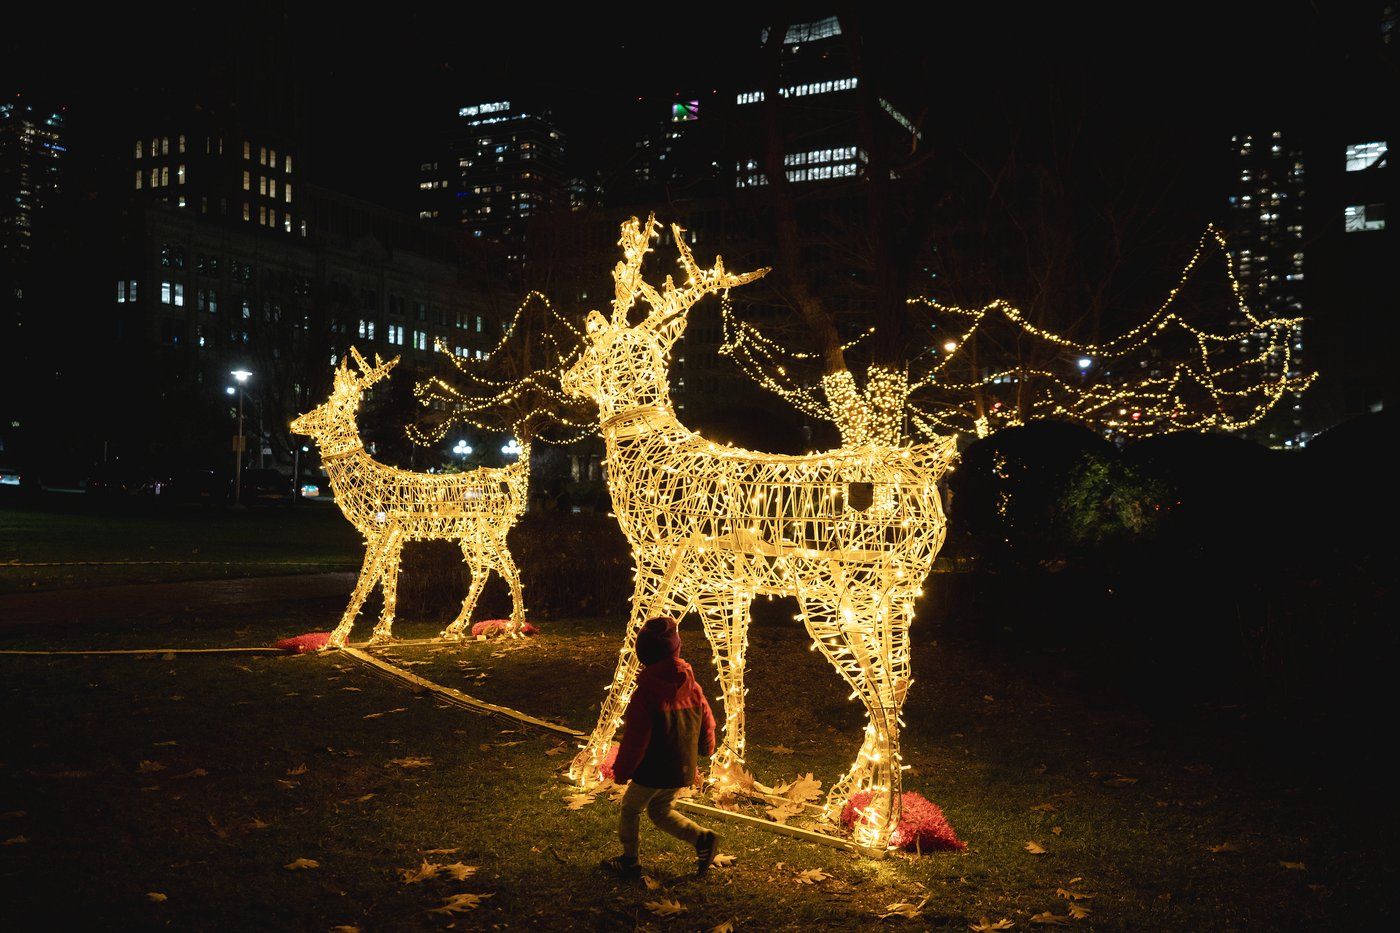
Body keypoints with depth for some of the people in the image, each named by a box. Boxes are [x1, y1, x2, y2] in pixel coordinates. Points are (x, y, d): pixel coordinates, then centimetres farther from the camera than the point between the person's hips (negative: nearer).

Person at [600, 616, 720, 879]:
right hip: (683, 769, 6)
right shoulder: (691, 687, -3)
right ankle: (703, 838, 7)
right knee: (660, 811, 23)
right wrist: (705, 752, 29)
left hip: (653, 771, -6)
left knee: (630, 808, 16)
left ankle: (629, 861, 27)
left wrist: (621, 771, -3)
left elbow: (634, 738, -18)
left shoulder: (646, 692, -21)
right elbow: (707, 723, 8)